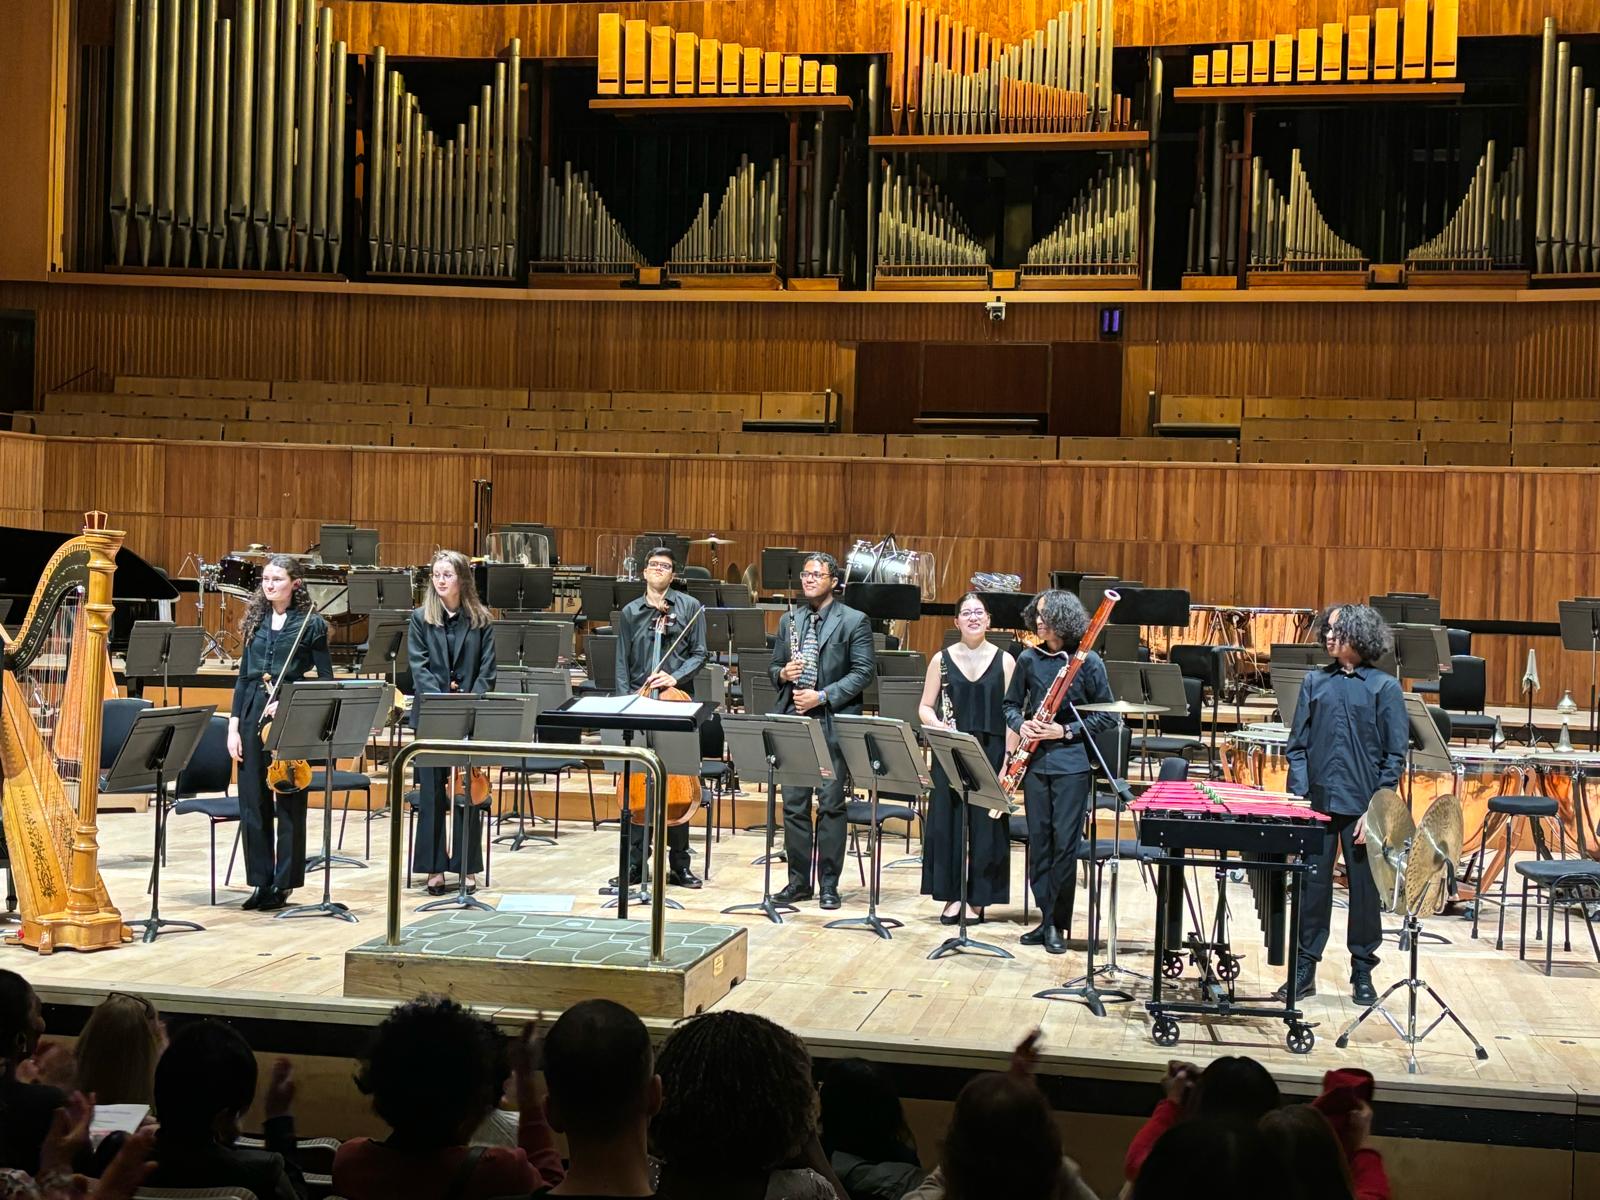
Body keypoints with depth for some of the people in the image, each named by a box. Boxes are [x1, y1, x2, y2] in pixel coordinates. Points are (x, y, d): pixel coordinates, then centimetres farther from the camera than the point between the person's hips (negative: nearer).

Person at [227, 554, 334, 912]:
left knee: (289, 802, 1)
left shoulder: (310, 624, -1)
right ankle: (261, 881, 14)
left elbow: (326, 680, -1)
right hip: (253, 715, 5)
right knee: (252, 801, 5)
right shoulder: (256, 622, 12)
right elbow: (243, 678, 13)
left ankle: (283, 883, 10)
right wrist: (234, 725, 6)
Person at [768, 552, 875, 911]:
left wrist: (823, 696, -15)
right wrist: (783, 673, -5)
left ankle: (828, 883, 8)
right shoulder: (789, 620, 15)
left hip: (833, 721, -4)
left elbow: (864, 671, -7)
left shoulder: (854, 621, 0)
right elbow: (774, 668, 19)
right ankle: (798, 880, 14)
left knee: (831, 804, -1)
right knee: (793, 804, 5)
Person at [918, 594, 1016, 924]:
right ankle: (952, 895, 13)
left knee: (986, 823, 2)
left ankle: (978, 898, 12)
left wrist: (1009, 759, -8)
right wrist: (936, 723, -14)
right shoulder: (942, 659, 4)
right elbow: (925, 707, 7)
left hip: (991, 753, -1)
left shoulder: (1004, 660, 1)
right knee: (946, 821, 2)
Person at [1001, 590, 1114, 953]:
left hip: (1071, 762, -4)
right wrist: (1021, 724, -7)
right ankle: (1045, 917, 15)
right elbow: (1011, 704, 14)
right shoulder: (1029, 659, 5)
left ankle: (1057, 924, 5)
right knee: (1038, 839, 6)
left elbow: (1106, 715, -3)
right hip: (1035, 759, 4)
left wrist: (1067, 731, -12)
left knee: (1065, 842, -4)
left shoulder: (1087, 661, -5)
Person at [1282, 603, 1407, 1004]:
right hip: (1317, 802, 2)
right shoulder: (1315, 682, 7)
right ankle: (1304, 970, 14)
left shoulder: (1385, 687, -2)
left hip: (1362, 806, -2)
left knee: (1364, 888, 7)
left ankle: (1362, 972, 20)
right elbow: (1297, 745, 7)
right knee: (1312, 884, 5)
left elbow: (1395, 755, -3)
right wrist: (1298, 795, -4)